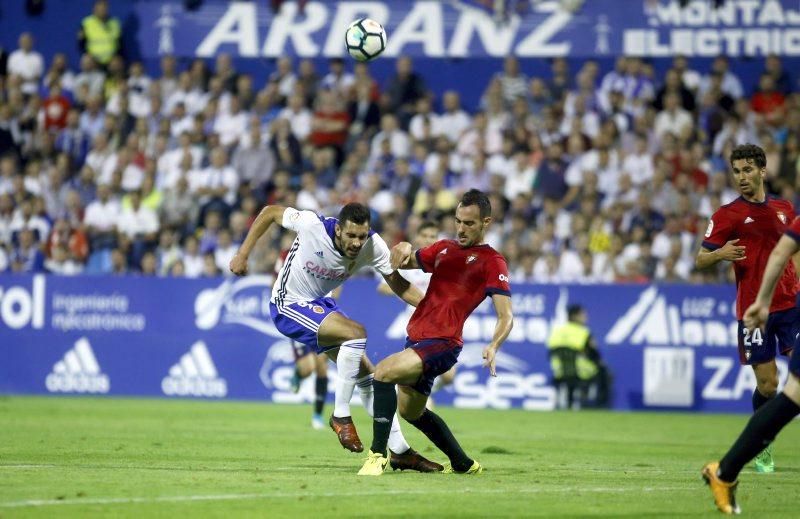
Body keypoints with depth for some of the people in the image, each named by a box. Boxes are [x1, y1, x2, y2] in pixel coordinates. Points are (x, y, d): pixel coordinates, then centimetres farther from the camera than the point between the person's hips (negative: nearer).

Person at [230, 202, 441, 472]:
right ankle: (340, 415, -15)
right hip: (288, 305, -6)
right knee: (356, 331, -28)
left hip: (319, 304, 6)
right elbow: (270, 212, -14)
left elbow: (397, 283, -4)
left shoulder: (374, 246, -17)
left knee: (366, 373, 4)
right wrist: (243, 254, -14)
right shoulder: (313, 225, -29)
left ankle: (400, 451, 13)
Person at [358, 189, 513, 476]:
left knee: (384, 371, -29)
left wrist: (493, 347, -35)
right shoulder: (444, 248, 16)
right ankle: (463, 464, 39)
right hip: (416, 338, 9)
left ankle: (378, 454, -24)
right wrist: (404, 250, 2)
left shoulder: (492, 262, -6)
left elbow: (506, 317, -15)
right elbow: (407, 262, 28)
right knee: (410, 412, 23)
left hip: (442, 344, -9)